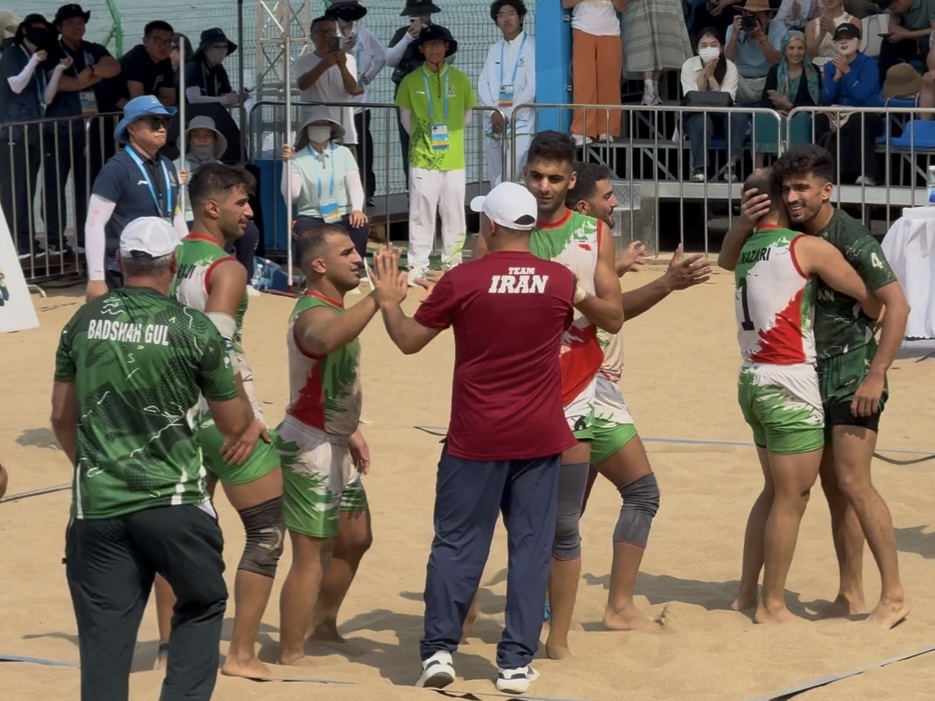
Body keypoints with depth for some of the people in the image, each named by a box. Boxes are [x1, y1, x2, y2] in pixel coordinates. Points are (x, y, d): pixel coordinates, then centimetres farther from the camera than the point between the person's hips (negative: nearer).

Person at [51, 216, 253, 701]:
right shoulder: (193, 329, -5)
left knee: (104, 634, 4)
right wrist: (248, 417, 26)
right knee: (202, 606, 18)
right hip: (173, 502, -2)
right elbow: (234, 426, 3)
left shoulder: (84, 322, 4)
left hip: (97, 504, 2)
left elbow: (62, 417, 13)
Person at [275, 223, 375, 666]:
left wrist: (350, 431, 22)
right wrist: (377, 298, -51)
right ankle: (291, 657, -2)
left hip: (334, 445, 10)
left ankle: (322, 623, 39)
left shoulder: (335, 309, 12)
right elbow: (324, 339, -49)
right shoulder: (314, 312, -22)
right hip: (309, 447, -10)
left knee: (355, 538, 21)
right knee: (311, 553, -8)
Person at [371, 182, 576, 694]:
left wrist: (388, 301, 17)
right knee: (530, 547, 5)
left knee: (457, 544, 8)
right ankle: (516, 661, 4)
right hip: (539, 439, 2)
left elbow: (409, 340, 0)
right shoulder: (561, 281, -2)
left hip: (476, 439, -2)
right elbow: (581, 325, 21)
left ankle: (439, 649, 6)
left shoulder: (463, 281, -10)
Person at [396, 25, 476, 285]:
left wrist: (447, 136, 11)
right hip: (422, 158, -1)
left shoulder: (460, 79, 2)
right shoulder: (410, 81, 0)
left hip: (453, 158, 1)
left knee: (454, 213, 5)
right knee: (421, 213, 0)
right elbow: (406, 118, 10)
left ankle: (453, 264, 15)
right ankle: (417, 267, 4)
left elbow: (467, 117, 12)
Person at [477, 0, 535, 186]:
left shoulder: (532, 47, -2)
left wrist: (507, 115, -9)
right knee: (496, 182, 6)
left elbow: (533, 87, -8)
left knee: (506, 181, -17)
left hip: (520, 124, -6)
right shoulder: (494, 50, 15)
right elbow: (483, 85, 10)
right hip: (494, 125, 6)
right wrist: (493, 113, -8)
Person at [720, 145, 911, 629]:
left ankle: (894, 595, -9)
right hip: (812, 372, 7)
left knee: (852, 483, -13)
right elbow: (728, 263, 11)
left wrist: (876, 376, -21)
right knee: (834, 487, 8)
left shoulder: (851, 240, -17)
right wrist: (744, 223, -10)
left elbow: (897, 305, -18)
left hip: (851, 373, -7)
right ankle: (851, 596, 13)